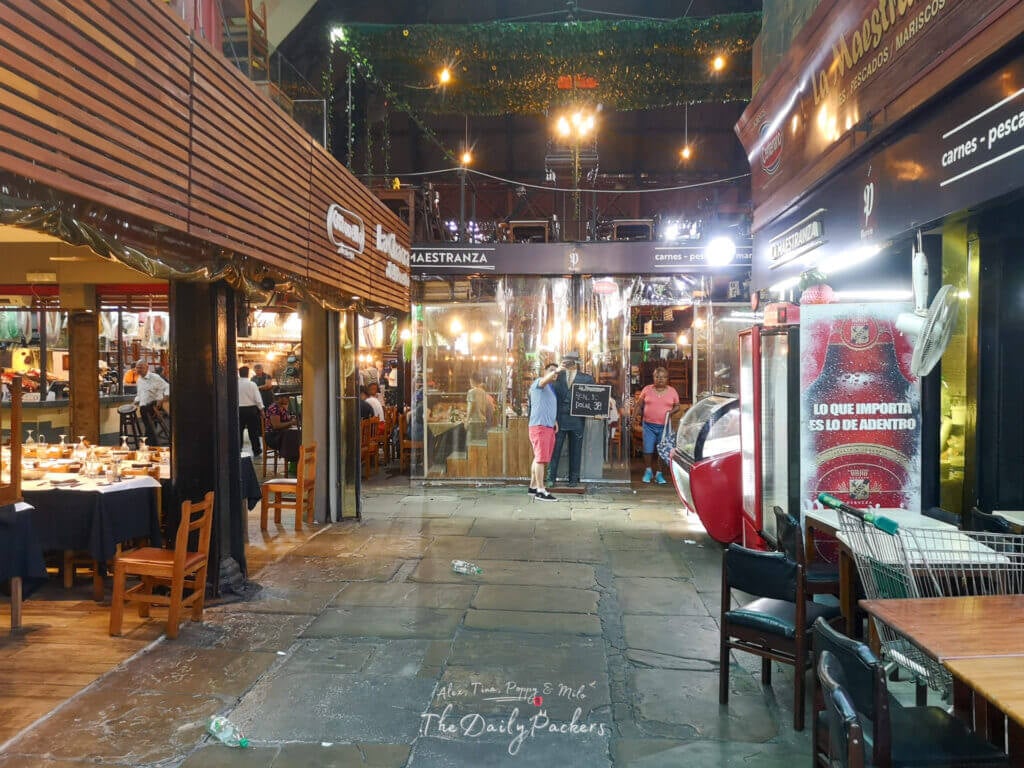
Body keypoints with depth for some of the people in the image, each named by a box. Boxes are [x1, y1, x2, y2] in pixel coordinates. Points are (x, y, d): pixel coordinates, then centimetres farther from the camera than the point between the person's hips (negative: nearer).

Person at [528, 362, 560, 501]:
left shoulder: (552, 388, 25)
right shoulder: (539, 382, -2)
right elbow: (544, 381, -27)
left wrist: (555, 420, 14)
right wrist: (556, 370, -44)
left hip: (549, 426, 9)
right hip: (539, 426, -9)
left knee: (539, 458, 12)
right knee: (541, 458, -12)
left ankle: (533, 486, 19)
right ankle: (540, 491, -14)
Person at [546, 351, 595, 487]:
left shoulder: (586, 378, 6)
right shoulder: (558, 376, 7)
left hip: (576, 419, 0)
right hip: (559, 419, 0)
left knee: (575, 451, 7)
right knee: (555, 449, 1)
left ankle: (573, 479, 16)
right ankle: (551, 478, 6)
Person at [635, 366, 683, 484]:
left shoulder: (672, 391, 6)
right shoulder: (647, 389, 5)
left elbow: (677, 406, 11)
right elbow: (639, 404, 10)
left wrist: (672, 411, -10)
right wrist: (634, 415, -2)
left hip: (664, 426, 0)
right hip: (649, 425, 0)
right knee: (648, 450, -1)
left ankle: (659, 474, 17)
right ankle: (648, 471, 20)